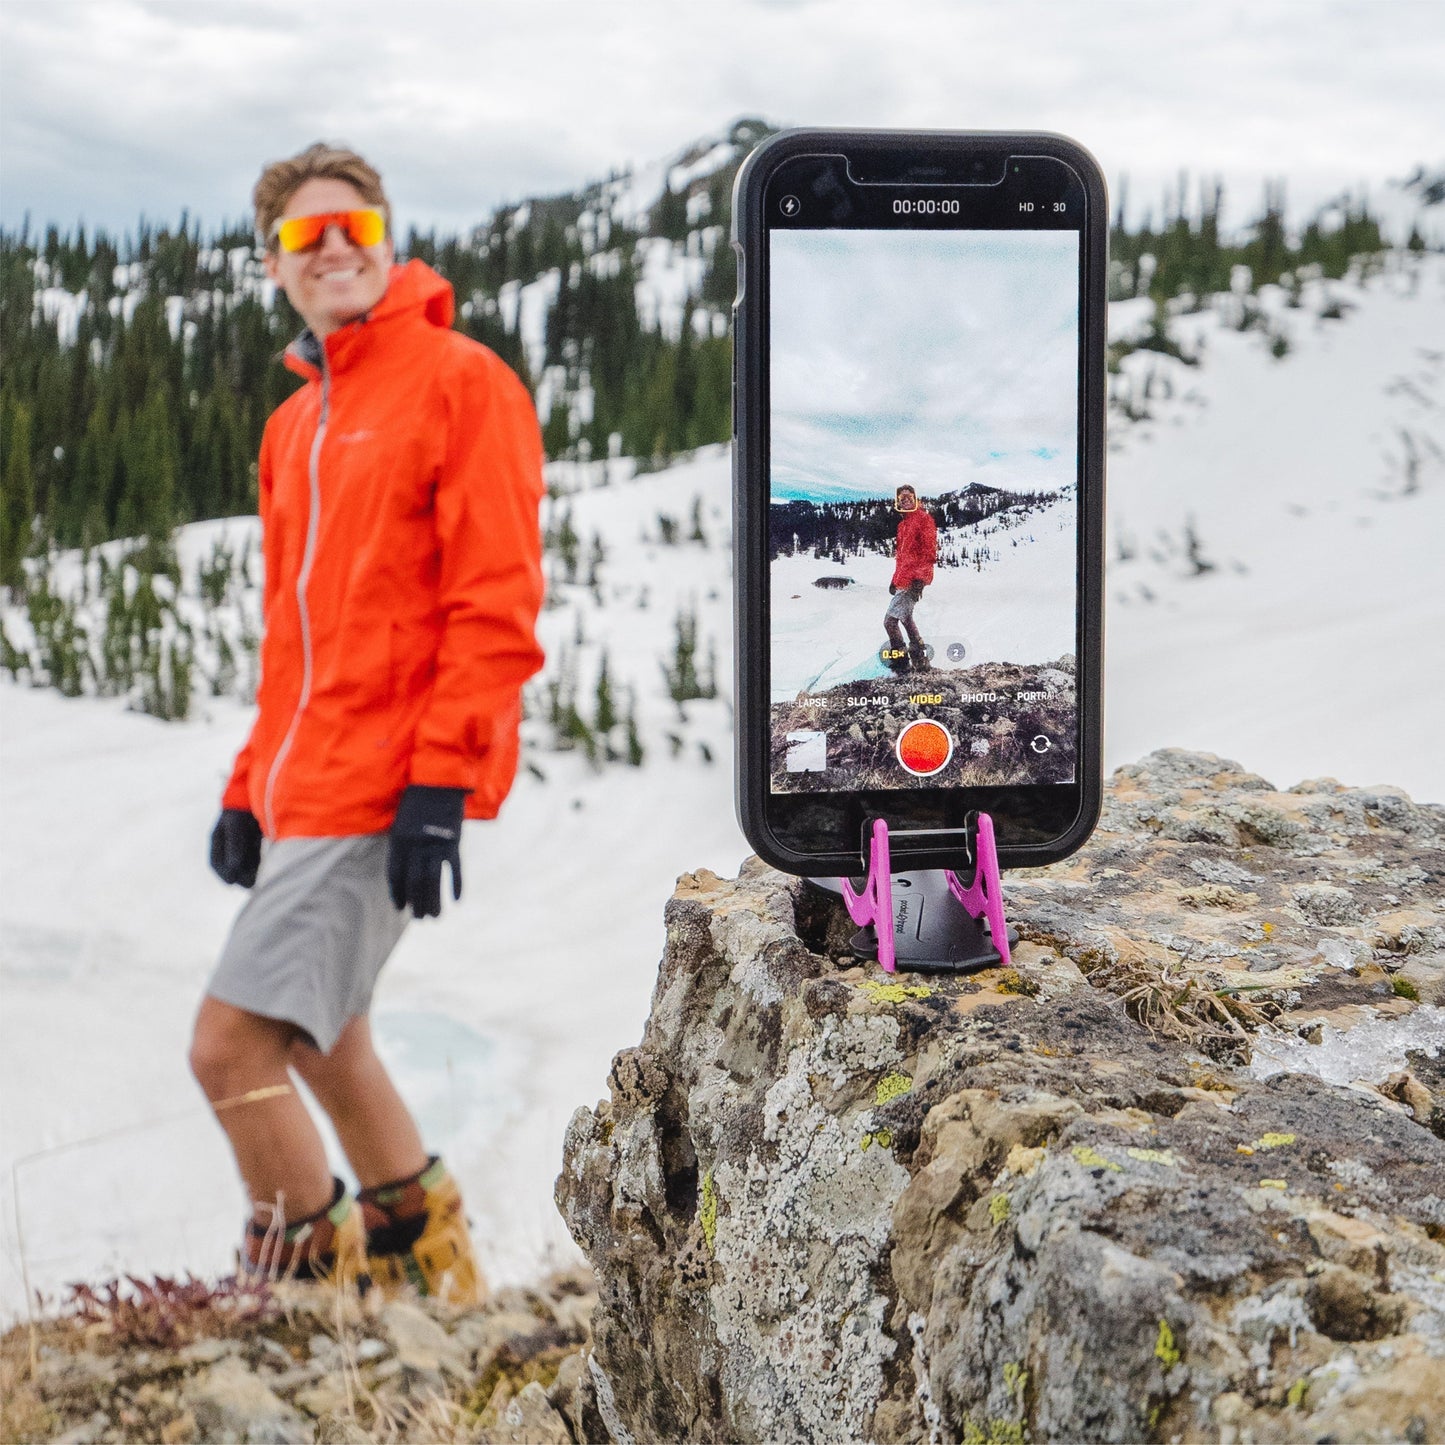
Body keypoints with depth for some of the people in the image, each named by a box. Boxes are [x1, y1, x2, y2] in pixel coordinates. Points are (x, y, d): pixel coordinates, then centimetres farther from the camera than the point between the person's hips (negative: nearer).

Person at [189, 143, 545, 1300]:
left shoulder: (460, 381, -6)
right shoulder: (294, 425, 18)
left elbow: (495, 601, -14)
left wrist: (440, 780, -20)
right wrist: (253, 786, 16)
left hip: (381, 790, -9)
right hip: (307, 788, 9)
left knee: (232, 1043, -12)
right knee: (320, 1037, 18)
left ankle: (310, 1278, 5)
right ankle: (422, 1250, 34)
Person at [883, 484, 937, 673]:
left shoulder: (922, 518, -10)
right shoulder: (904, 523, 18)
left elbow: (929, 550, -17)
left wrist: (919, 579, -24)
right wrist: (895, 579, 24)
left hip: (913, 580, -10)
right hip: (904, 579, 10)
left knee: (890, 620, -15)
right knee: (905, 617, 23)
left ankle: (900, 662, -11)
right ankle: (919, 657, 35)